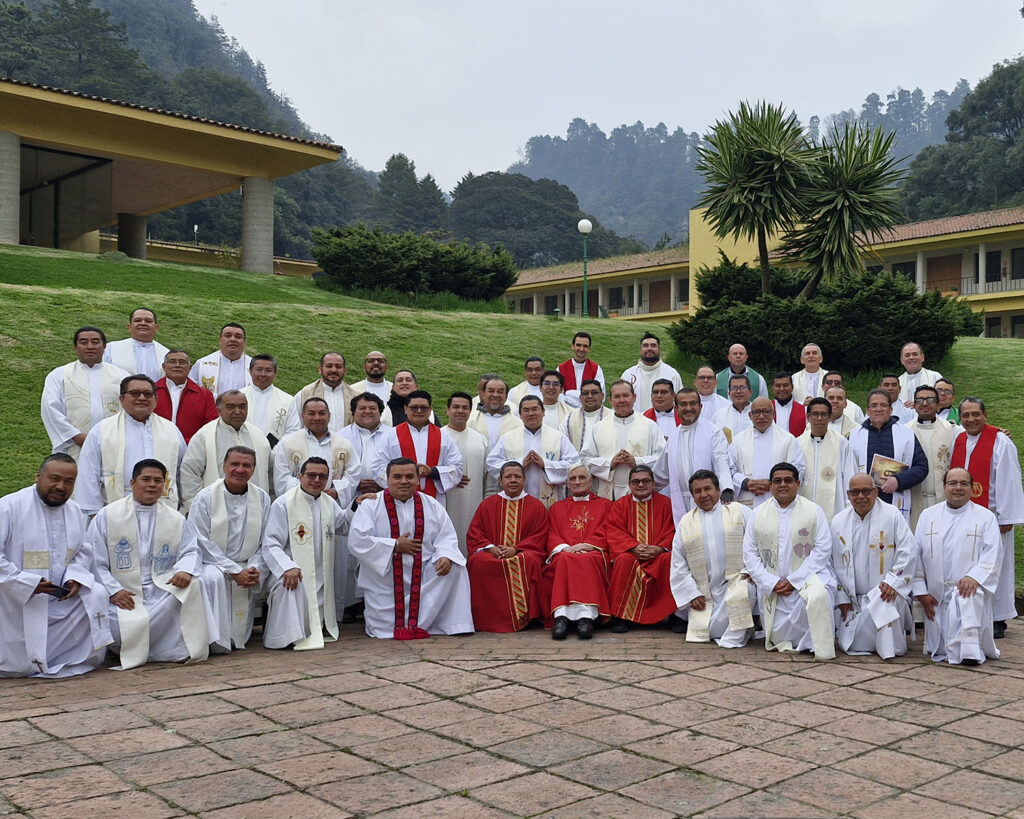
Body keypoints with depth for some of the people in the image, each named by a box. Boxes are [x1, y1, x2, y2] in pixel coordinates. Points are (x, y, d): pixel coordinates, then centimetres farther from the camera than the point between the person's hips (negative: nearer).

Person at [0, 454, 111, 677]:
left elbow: (83, 552, 12)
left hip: (60, 599, 5)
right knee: (18, 667, -5)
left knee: (97, 595, -20)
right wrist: (27, 583, -25)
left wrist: (75, 578, -10)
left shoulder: (75, 511, 5)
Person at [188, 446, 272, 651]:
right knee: (213, 577, -35)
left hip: (246, 568, 3)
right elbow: (200, 543, -11)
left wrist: (254, 569, -12)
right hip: (211, 563, -3)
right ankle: (217, 640, -29)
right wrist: (235, 571, -17)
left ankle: (236, 639, 17)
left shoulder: (262, 498, 7)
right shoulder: (205, 498, -5)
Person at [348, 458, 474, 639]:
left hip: (424, 577, 3)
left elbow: (446, 537, 4)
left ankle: (419, 623, -13)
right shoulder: (371, 505, -3)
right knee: (385, 629, -10)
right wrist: (395, 545, -16)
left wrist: (445, 556, -19)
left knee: (455, 567, -21)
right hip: (385, 580, -3)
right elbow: (356, 541, -14)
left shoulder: (431, 505, 6)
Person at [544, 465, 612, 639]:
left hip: (592, 553, -1)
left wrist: (585, 545, -10)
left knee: (587, 561, -38)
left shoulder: (604, 505, 24)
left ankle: (586, 617, -52)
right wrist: (564, 548, -8)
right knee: (565, 560, -36)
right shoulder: (557, 508, 29)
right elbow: (551, 535, 15)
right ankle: (561, 617, -50)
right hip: (564, 553, 1)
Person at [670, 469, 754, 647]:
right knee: (704, 632, -13)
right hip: (704, 593, 2)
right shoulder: (686, 522, 14)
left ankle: (735, 636, -18)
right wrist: (691, 593, 3)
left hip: (736, 581, -2)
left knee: (746, 588, -35)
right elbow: (678, 565, 12)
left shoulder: (739, 511, 8)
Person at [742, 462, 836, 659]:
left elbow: (822, 550, -7)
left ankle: (823, 651, -22)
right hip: (773, 586, 3)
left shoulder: (813, 511, 2)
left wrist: (794, 580, -15)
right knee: (779, 638, -3)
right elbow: (749, 553, 4)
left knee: (817, 594, -38)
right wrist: (771, 583, -10)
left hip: (807, 575, -3)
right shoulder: (759, 514, 8)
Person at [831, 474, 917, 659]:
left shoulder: (892, 515, -3)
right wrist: (841, 598, 6)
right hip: (853, 598, 3)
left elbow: (908, 552, -9)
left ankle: (891, 647, -13)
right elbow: (835, 563, 11)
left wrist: (893, 583, -20)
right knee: (849, 645, -9)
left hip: (884, 592, -3)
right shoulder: (839, 521, 7)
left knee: (885, 601, -38)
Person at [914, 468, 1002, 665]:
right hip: (935, 595, 3)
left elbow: (992, 554, -4)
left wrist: (975, 577, -23)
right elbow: (917, 554, 10)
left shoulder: (985, 517, 6)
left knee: (967, 598, -39)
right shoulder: (928, 515, 13)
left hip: (967, 590, -2)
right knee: (938, 652, -4)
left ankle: (970, 651, -28)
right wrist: (921, 591, 1)